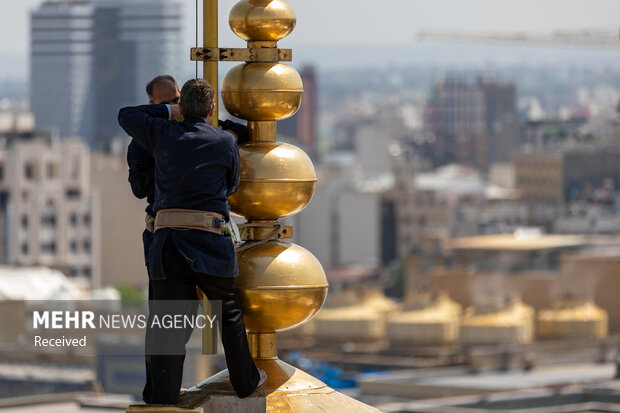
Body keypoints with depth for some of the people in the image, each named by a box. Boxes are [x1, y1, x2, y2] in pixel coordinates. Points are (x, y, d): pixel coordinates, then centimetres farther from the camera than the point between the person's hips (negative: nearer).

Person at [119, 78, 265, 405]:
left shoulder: (163, 136, 7)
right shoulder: (225, 142, 4)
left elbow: (126, 115, 25)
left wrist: (169, 112, 31)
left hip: (166, 241, 1)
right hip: (209, 243, -1)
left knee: (168, 326, -1)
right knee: (229, 312, 20)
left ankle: (161, 400, -10)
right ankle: (245, 380, 35)